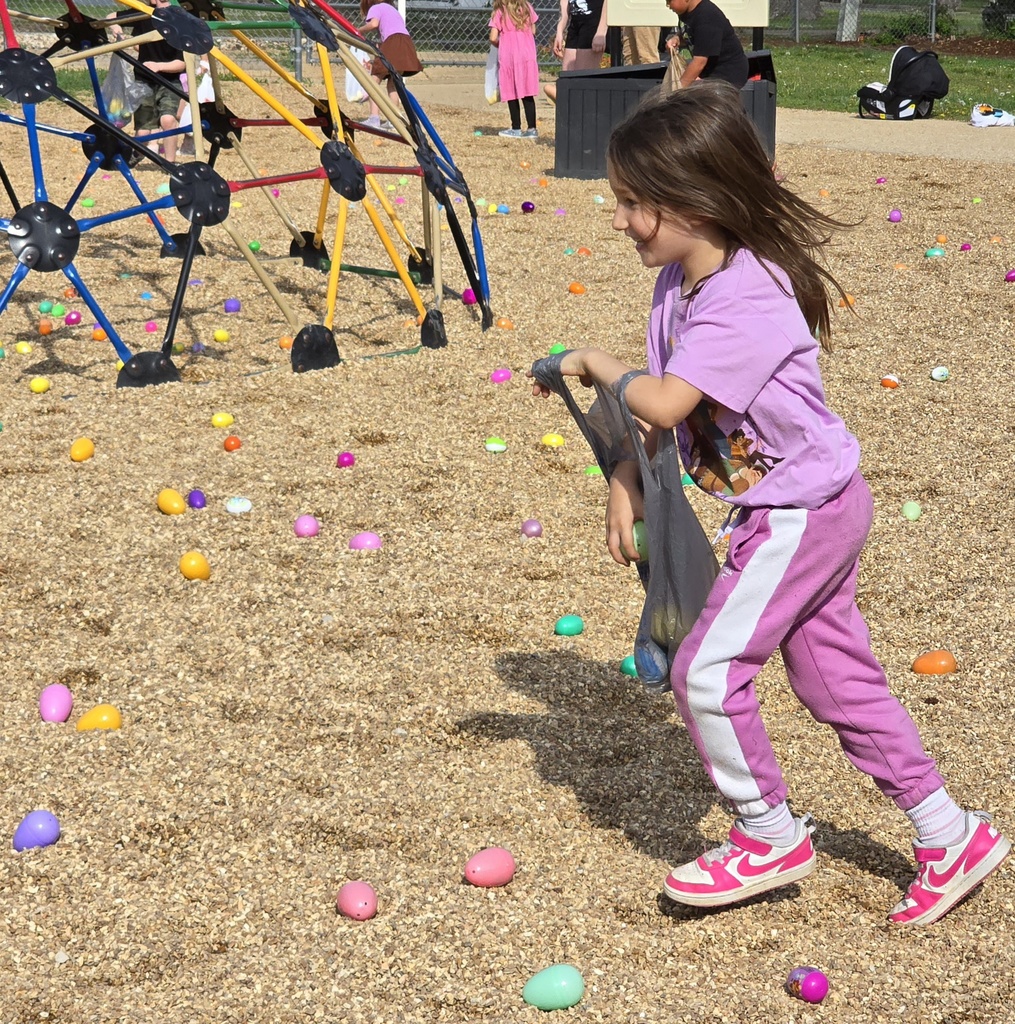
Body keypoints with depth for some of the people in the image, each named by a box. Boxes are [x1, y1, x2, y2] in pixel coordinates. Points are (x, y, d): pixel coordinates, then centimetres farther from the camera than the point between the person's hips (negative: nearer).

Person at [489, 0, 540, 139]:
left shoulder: (499, 13, -5)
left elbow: (493, 38, -10)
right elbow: (533, 32, 9)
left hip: (508, 56, -3)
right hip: (527, 54, 3)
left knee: (512, 94, 6)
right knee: (527, 94, 6)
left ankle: (516, 129, 9)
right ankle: (531, 129, 4)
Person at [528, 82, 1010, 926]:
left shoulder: (745, 300, -27)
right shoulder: (680, 282, 2)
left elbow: (664, 402, -32)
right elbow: (660, 408, 8)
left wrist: (593, 364, -15)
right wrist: (627, 482, -3)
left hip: (803, 513, -10)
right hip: (800, 512, 10)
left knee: (708, 671, -8)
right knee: (838, 680, 14)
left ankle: (770, 838, 11)